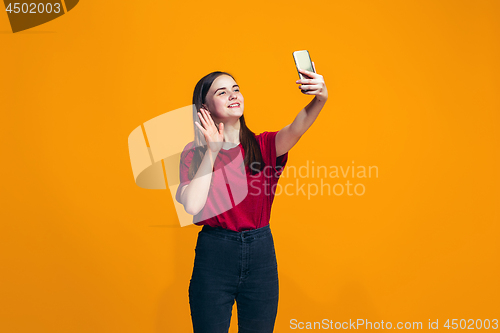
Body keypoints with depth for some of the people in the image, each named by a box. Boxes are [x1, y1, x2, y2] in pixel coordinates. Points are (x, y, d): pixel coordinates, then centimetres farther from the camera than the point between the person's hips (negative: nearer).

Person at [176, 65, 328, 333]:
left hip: (261, 253, 2)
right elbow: (192, 205, -17)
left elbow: (296, 129, -20)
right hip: (213, 253, -2)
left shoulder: (263, 145, 3)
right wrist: (212, 151, -13)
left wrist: (320, 99, -39)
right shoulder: (194, 153, -1)